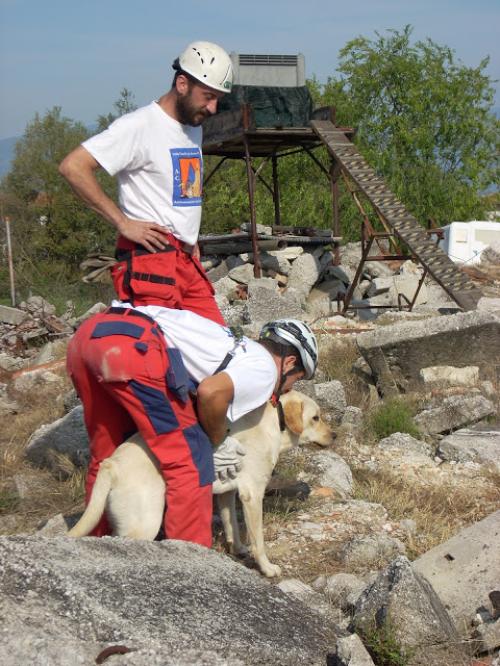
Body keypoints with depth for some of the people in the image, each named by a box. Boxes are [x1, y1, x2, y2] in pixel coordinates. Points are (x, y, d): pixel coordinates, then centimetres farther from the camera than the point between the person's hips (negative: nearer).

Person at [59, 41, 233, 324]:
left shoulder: (194, 128, 17)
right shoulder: (139, 126, -10)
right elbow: (73, 166, -18)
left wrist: (191, 240, 15)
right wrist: (123, 223, -17)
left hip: (189, 262, 8)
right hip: (150, 261, -8)